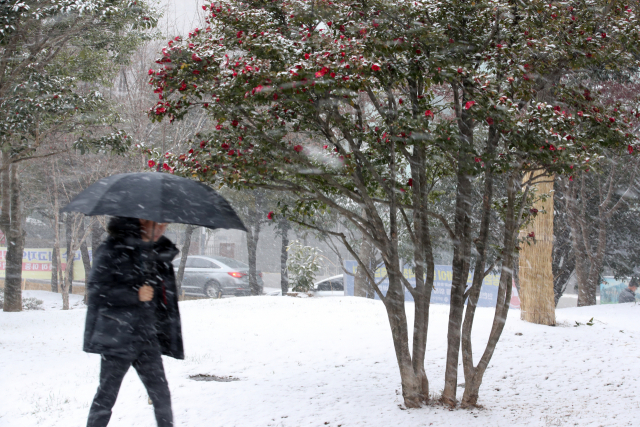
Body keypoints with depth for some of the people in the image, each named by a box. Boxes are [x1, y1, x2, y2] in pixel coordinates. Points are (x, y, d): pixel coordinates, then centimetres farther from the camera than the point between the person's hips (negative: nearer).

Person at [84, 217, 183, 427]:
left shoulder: (158, 253, 13)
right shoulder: (112, 250, -8)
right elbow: (96, 290, -15)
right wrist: (135, 295, -18)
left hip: (147, 338, 6)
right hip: (117, 337, -6)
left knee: (160, 394, 4)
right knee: (107, 395, 1)